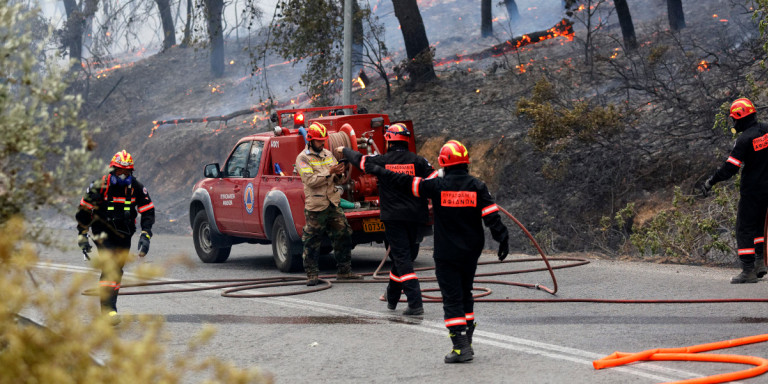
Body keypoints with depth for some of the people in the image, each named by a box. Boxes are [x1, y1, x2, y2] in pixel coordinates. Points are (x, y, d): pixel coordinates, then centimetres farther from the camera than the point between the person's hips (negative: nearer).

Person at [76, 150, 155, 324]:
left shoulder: (136, 188, -4)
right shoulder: (100, 186, -12)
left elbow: (148, 212, 3)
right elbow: (84, 210, -2)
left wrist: (145, 236, -7)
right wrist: (82, 236, -1)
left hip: (124, 235, 4)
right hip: (104, 233, -4)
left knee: (117, 271, 8)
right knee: (110, 269, -19)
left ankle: (109, 305, 22)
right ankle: (108, 310, -25)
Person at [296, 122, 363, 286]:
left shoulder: (328, 155, 15)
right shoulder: (303, 158, -5)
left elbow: (338, 180, 18)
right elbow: (310, 180, -17)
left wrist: (339, 174, -6)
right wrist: (329, 172, -22)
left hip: (333, 204, 6)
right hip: (315, 206, -6)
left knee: (343, 236, 8)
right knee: (312, 242, -3)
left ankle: (344, 271, 17)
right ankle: (312, 274, 5)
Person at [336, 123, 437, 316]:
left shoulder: (381, 161, -4)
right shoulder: (418, 161, -1)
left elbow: (359, 159, 13)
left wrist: (344, 151, 32)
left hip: (393, 217, -3)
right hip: (414, 216, 3)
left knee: (402, 258, -4)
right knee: (404, 256, 17)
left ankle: (415, 303, -15)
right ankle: (392, 298, 31)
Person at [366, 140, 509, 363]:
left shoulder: (437, 186, -10)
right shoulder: (477, 187, -5)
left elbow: (404, 181, -3)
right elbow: (491, 216, -8)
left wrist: (377, 171, 9)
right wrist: (502, 239, 3)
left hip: (446, 254, -4)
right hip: (471, 252, 4)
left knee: (452, 299, -1)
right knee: (465, 294, 18)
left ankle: (461, 347, -7)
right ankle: (466, 342, 21)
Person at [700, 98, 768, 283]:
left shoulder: (744, 139, -19)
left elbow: (730, 167, -19)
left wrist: (711, 181, -9)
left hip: (751, 190, -7)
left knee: (744, 229, -1)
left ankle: (748, 270, -4)